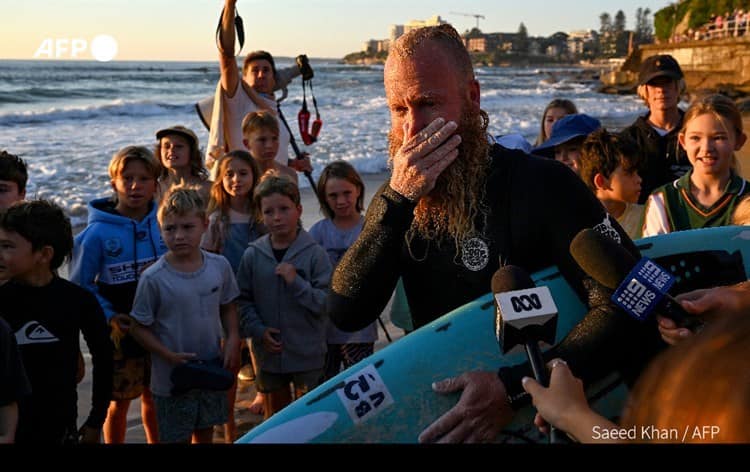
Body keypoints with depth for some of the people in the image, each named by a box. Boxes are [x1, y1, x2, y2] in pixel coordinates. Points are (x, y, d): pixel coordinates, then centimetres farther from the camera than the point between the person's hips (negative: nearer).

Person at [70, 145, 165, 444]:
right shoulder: (98, 233, -13)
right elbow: (81, 285, -8)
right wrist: (109, 317, -17)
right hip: (121, 333, -3)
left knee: (153, 398, 17)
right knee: (120, 402, 10)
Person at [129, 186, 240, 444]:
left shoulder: (220, 266, -6)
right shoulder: (153, 278, -17)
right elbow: (139, 327, -10)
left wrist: (233, 340, -6)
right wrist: (169, 356, -21)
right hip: (172, 380, -4)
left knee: (205, 435, 22)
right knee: (177, 438, 11)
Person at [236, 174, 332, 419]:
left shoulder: (315, 253, -10)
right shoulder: (253, 254, -3)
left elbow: (327, 302, -14)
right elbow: (244, 300, 1)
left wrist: (296, 282, -23)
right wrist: (258, 330, -12)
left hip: (308, 354, -2)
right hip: (269, 352, 3)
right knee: (274, 415, 20)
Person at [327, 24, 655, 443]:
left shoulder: (543, 183, -11)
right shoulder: (395, 204, 2)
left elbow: (630, 306, -21)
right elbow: (346, 314, -10)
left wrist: (514, 387, -30)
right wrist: (398, 201, -19)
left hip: (542, 413, -1)